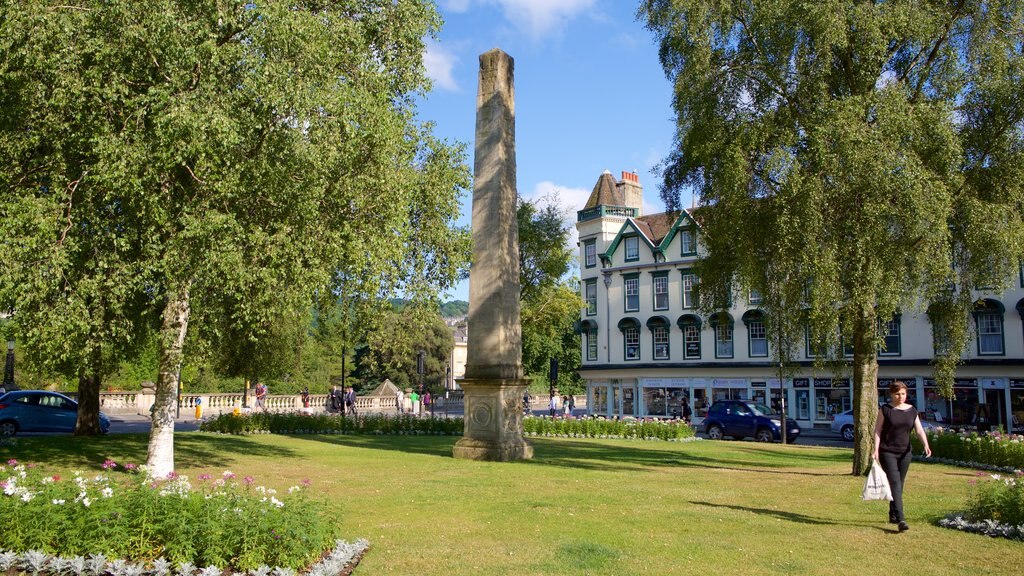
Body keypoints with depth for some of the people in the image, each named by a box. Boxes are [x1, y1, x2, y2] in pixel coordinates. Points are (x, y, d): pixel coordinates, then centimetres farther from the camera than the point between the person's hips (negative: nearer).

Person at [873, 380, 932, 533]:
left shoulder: (912, 411, 6)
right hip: (887, 452, -4)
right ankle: (901, 519, -19)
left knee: (899, 485, 11)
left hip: (905, 453, 5)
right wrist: (876, 449, -13)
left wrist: (926, 445, -18)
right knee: (895, 483, -13)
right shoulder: (885, 409, -4)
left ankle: (893, 515, 25)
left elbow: (919, 429, -1)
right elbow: (878, 430, -5)